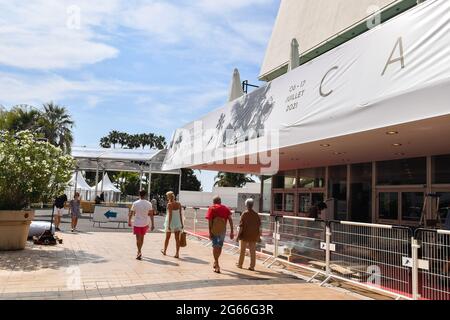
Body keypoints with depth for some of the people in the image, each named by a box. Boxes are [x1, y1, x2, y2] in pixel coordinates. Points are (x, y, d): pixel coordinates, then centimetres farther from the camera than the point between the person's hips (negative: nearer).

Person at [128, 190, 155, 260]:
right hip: (145, 223, 2)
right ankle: (139, 251, 28)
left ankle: (139, 252, -14)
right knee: (142, 238, 17)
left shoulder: (135, 203, -7)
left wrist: (129, 221, 11)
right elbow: (151, 215, -6)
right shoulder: (149, 204, -4)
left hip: (137, 223, -2)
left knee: (138, 238, 2)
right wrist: (153, 224, -3)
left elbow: (131, 213, -2)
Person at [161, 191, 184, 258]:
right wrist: (182, 223, 9)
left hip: (171, 222, -3)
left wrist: (169, 225, -16)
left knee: (167, 238, 15)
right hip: (178, 223, 3)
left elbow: (170, 215, -17)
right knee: (177, 238, 4)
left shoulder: (169, 204, -13)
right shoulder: (179, 204, 1)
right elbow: (180, 214, 3)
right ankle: (177, 253, 1)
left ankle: (164, 251, 33)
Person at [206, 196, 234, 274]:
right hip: (223, 230, 3)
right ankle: (215, 262, 39)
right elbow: (230, 220, 3)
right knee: (220, 246, 19)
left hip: (214, 230, -3)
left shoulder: (211, 208, 3)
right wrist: (231, 232, 2)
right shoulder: (226, 208, 12)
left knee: (215, 246, 2)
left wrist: (210, 232, -9)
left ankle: (217, 266, -6)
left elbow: (209, 221, -8)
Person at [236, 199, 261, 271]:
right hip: (253, 236, 3)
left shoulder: (244, 214, -12)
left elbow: (241, 225, -13)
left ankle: (240, 264, 23)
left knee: (242, 250, 11)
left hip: (245, 235, -3)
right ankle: (252, 266, 6)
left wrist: (239, 235, -7)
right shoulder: (256, 214, 1)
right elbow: (259, 225, 4)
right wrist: (258, 236, 12)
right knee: (252, 251, 6)